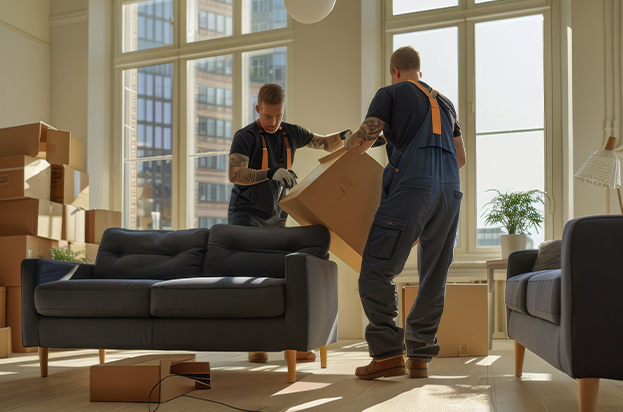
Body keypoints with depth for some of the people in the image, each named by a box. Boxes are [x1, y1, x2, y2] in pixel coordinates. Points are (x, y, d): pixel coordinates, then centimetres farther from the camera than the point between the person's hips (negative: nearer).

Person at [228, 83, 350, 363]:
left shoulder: (291, 133, 5)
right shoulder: (246, 137, -12)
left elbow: (327, 144, 15)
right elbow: (234, 174, -26)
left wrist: (345, 135, -7)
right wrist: (270, 173, -41)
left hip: (275, 217, 5)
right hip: (245, 215, -5)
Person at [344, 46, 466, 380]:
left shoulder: (390, 93, 12)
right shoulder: (444, 102, 30)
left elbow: (362, 140, 0)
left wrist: (343, 148, 20)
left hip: (411, 189, -6)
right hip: (450, 191, 7)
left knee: (376, 270, -7)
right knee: (434, 278, 8)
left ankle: (388, 353, -14)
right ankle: (420, 356, 8)